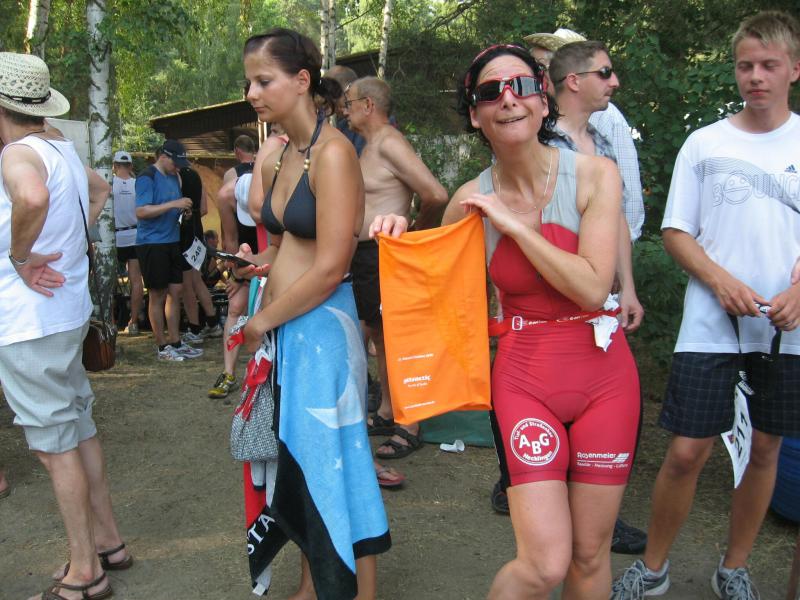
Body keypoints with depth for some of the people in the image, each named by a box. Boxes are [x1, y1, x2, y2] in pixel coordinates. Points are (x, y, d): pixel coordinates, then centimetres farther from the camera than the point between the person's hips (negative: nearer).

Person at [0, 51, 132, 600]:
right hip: (68, 310, 9)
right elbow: (99, 189, 31)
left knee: (55, 443, 1)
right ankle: (108, 542, 30)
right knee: (79, 430, 17)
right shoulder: (63, 149, 10)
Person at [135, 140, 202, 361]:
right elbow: (141, 212, -19)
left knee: (175, 291, 9)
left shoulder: (174, 176, 14)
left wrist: (183, 209, 2)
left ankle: (176, 343, 17)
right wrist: (174, 204, -22)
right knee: (157, 295, 0)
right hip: (152, 243, -8)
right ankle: (163, 347, 9)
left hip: (172, 241, 8)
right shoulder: (147, 177, -10)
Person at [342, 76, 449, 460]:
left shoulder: (390, 143, -14)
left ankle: (410, 428, 8)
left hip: (385, 256, -10)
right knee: (378, 334, 16)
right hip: (365, 256, 10)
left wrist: (418, 232, -7)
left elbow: (436, 195, -22)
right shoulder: (369, 147, 17)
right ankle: (386, 413, 30)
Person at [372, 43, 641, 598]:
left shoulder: (594, 174, -8)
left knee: (590, 555, 12)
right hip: (525, 380, 0)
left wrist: (513, 224, -16)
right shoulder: (470, 201, -4)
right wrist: (400, 237, -8)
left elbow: (593, 287, -18)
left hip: (604, 375, 1)